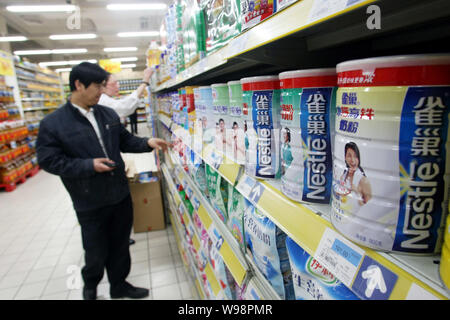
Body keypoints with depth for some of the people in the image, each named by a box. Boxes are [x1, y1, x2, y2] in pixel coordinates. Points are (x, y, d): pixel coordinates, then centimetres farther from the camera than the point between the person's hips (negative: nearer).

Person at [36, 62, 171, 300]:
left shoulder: (109, 114, 3)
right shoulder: (53, 124, -12)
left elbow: (125, 140, 11)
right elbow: (48, 160, -12)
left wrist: (148, 143, -6)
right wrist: (89, 165, -21)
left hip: (120, 194, 5)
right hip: (90, 203, -4)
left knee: (120, 245, 18)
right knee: (96, 252, 12)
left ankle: (119, 285, 41)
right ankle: (90, 285, 45)